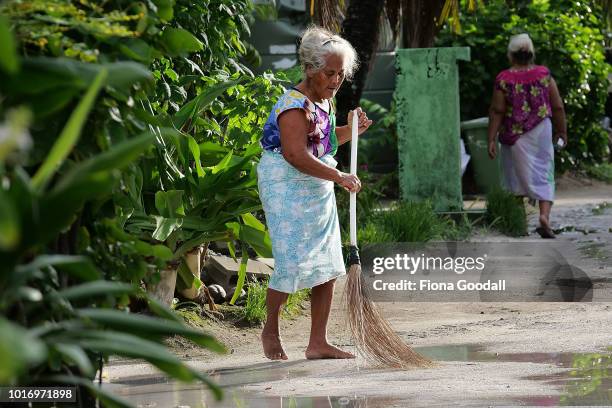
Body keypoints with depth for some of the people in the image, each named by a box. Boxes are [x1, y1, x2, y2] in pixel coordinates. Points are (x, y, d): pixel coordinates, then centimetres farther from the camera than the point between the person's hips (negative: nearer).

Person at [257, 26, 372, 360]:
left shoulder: (324, 102, 10)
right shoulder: (295, 105, -19)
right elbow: (296, 155, -27)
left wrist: (351, 130, 8)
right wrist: (339, 177, -26)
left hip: (319, 191, 9)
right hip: (288, 190, -9)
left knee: (326, 265, 5)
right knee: (293, 264, -10)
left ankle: (318, 343, 9)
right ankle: (270, 331, 12)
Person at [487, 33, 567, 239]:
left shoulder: (504, 79, -9)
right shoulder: (544, 74, -4)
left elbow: (496, 112, -9)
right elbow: (558, 107, 0)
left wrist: (491, 139, -4)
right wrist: (561, 131, 12)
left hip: (515, 135, -1)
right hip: (541, 132, 1)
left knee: (519, 175, 9)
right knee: (544, 175, 6)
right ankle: (545, 215, -12)